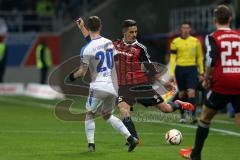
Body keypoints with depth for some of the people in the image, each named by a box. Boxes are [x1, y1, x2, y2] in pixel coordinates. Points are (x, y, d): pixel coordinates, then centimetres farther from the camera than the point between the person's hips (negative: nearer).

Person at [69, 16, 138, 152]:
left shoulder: (87, 49, -11)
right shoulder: (109, 43, 7)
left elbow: (83, 72, -8)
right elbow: (116, 63, 16)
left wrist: (73, 76, 11)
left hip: (98, 86, -5)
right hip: (113, 87, 5)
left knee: (89, 115, 14)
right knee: (107, 115, 21)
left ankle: (91, 144, 1)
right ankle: (130, 137, 7)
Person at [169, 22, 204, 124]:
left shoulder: (195, 41, 5)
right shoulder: (175, 42, 2)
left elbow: (199, 58, 11)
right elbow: (172, 58, 1)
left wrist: (201, 72, 9)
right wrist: (171, 73, -6)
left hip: (192, 69, 0)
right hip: (180, 69, 0)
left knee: (191, 92, -13)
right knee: (182, 93, 7)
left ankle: (193, 116, -13)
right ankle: (182, 115, 20)